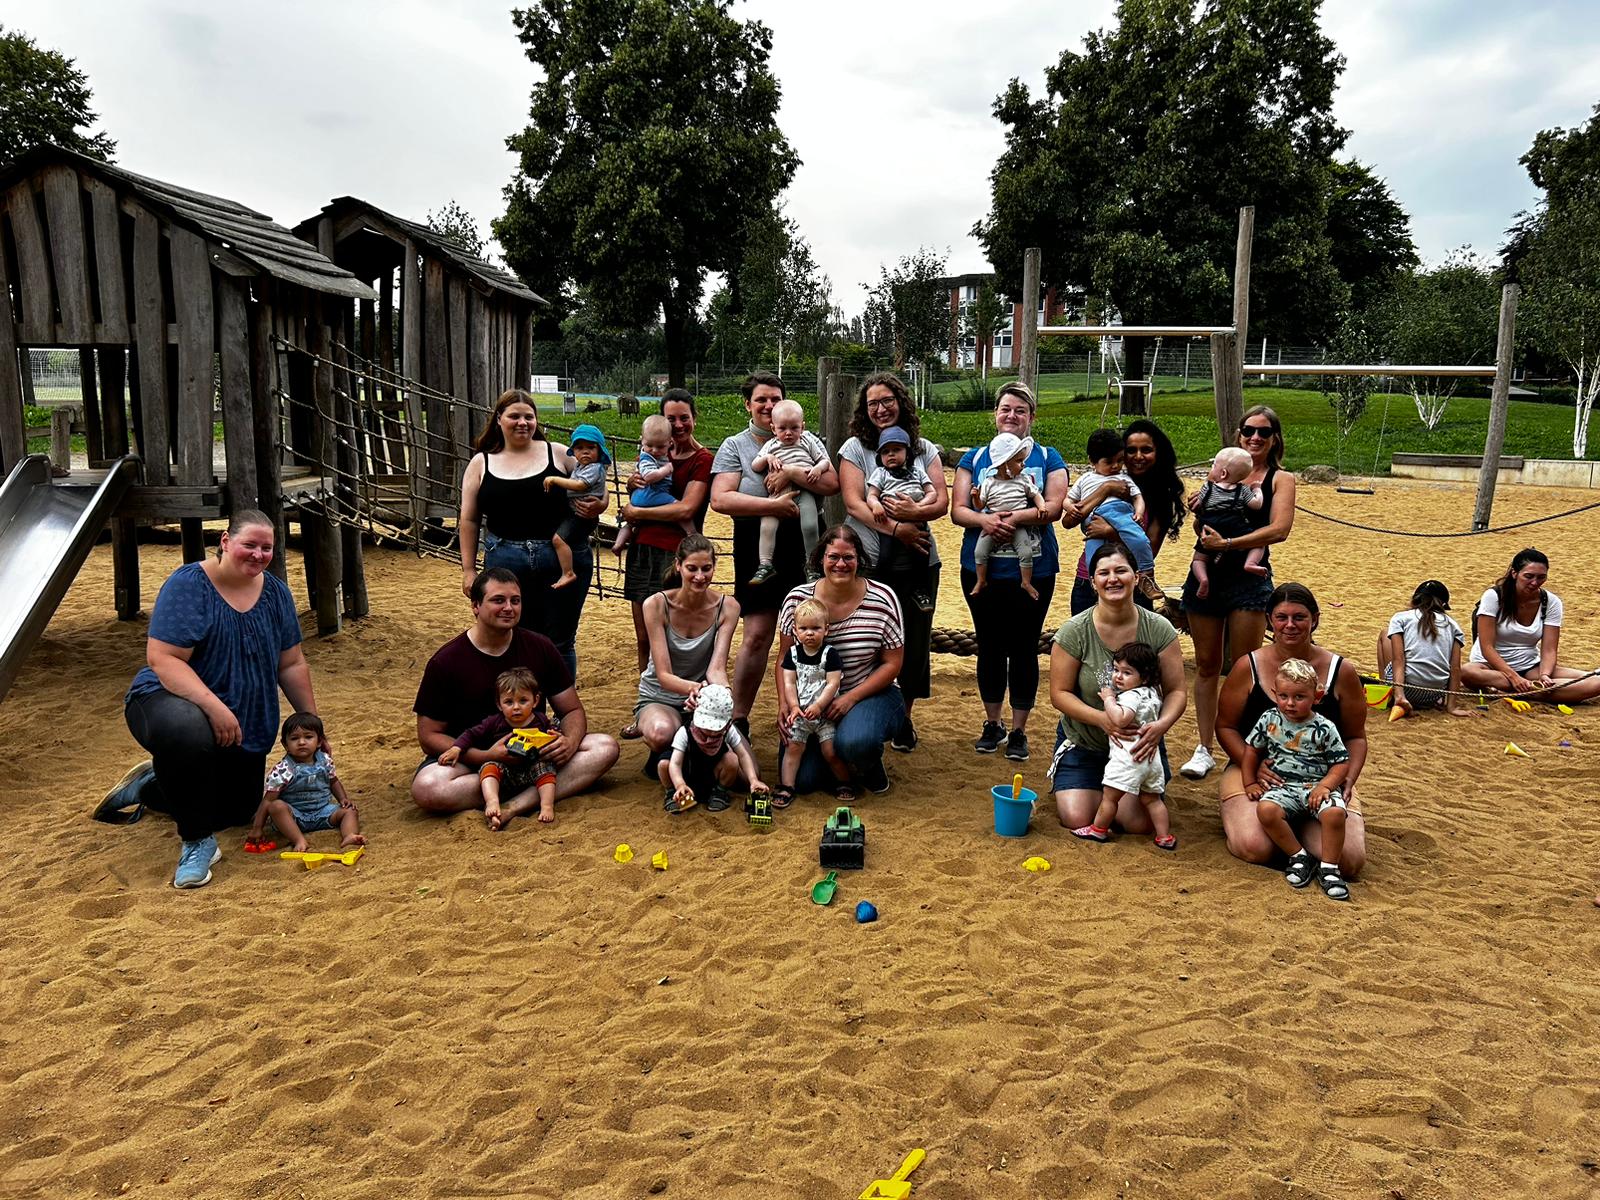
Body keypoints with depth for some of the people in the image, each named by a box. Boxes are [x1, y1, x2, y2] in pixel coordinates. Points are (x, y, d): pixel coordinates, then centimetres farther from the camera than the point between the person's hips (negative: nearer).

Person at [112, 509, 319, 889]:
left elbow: (292, 665, 5)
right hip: (169, 700, -6)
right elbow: (161, 658, -24)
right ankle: (197, 842, -21)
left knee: (239, 812, 13)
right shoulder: (188, 584, -17)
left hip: (245, 725, 7)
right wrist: (214, 707, -35)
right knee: (187, 730, -42)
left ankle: (149, 787, 38)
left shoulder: (275, 592, 0)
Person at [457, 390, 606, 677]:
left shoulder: (558, 454, 5)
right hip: (506, 564, 1)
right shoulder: (481, 463, 7)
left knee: (560, 642, 8)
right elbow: (469, 520, 8)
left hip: (564, 559, 0)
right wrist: (469, 570, 4)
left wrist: (599, 505, -11)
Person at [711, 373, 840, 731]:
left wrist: (792, 473, -16)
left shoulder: (804, 441, 11)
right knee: (757, 634, -5)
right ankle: (738, 718, 7)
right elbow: (720, 499, -9)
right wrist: (772, 505, -18)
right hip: (757, 550, -2)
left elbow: (831, 484, -1)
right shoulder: (734, 446, 5)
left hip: (804, 546, 2)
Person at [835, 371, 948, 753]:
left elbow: (942, 501, 2)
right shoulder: (855, 448, 3)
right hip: (868, 560, -2)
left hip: (916, 560, 2)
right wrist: (895, 528, -18)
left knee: (913, 638, 6)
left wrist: (915, 513, -20)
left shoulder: (925, 449, 11)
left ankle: (904, 718, 21)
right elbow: (853, 503, -8)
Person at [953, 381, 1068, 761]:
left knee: (1024, 648, 5)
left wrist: (1015, 517, -24)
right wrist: (984, 520, -21)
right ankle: (992, 725, 25)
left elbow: (1054, 507, -8)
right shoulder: (974, 458, 9)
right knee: (990, 647, 10)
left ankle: (1018, 731, 17)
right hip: (982, 569, 1)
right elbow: (958, 510, 0)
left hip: (1033, 570, -1)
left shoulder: (1048, 458, 6)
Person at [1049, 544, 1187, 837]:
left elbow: (1177, 691, -8)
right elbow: (1060, 693, -12)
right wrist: (1102, 719, -29)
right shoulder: (1074, 632, -13)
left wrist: (1160, 726, -30)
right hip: (1083, 744, -1)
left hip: (1138, 746, 1)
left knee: (1141, 823, -13)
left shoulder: (1159, 629, -9)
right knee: (1078, 819, -15)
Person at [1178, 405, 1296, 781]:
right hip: (1206, 575, 3)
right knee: (1206, 664, 7)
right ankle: (1204, 750, 14)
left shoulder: (1280, 479, 4)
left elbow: (1279, 529, -11)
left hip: (1249, 579, -3)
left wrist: (1228, 543, -18)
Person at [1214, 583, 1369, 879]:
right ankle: (1236, 815, 9)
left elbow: (1355, 737, 9)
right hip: (1256, 772, -2)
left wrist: (1348, 779, -10)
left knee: (1349, 861, -19)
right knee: (1255, 848, -28)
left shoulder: (1341, 672, 1)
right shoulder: (1248, 667, -3)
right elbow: (1225, 726, 2)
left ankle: (1298, 825, 12)